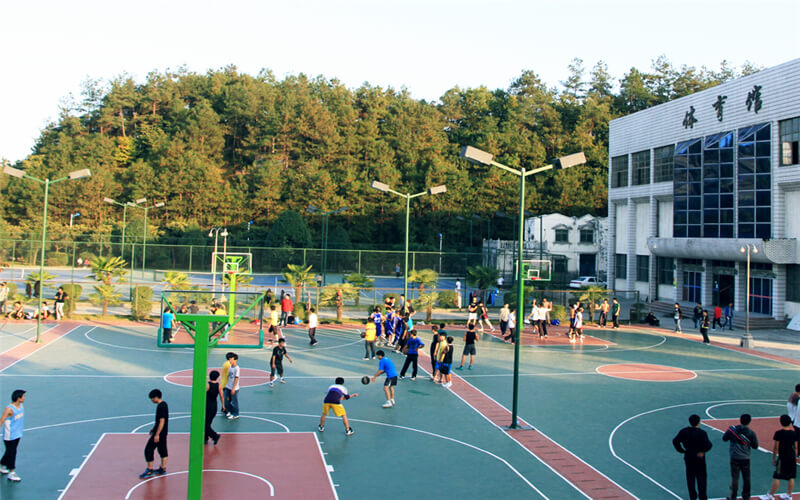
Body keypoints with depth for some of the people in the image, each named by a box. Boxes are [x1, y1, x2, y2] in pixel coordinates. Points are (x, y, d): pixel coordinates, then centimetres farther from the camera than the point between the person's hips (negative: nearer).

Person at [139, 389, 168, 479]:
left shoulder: (161, 407, -21)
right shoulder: (164, 404, 9)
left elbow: (162, 421, -23)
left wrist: (157, 434, -22)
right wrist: (154, 428, 25)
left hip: (159, 432, -10)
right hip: (164, 433, 10)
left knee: (148, 449, -2)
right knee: (162, 450, 15)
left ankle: (149, 470, 4)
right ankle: (163, 469, 22)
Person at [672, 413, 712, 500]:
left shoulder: (684, 431, -5)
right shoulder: (702, 433, -17)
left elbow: (675, 441, -5)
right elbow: (708, 445, -23)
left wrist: (682, 450, 2)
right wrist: (703, 451, -5)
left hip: (688, 458, 3)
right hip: (699, 458, -3)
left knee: (690, 477, 14)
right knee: (701, 477, 11)